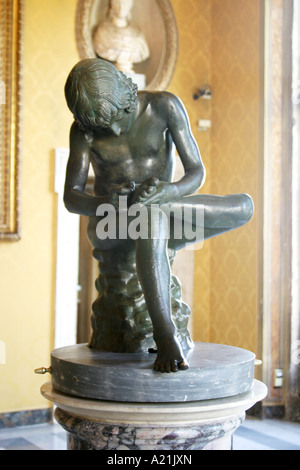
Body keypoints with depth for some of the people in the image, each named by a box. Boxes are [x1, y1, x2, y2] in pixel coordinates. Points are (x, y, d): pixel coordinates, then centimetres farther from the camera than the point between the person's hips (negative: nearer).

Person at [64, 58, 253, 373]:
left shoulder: (165, 105, -10)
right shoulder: (83, 129, -9)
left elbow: (197, 173, -12)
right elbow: (70, 197, -13)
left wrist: (169, 192, -35)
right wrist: (105, 203, -36)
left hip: (157, 219, 3)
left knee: (244, 207, -16)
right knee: (153, 219, -39)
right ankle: (165, 335, -41)